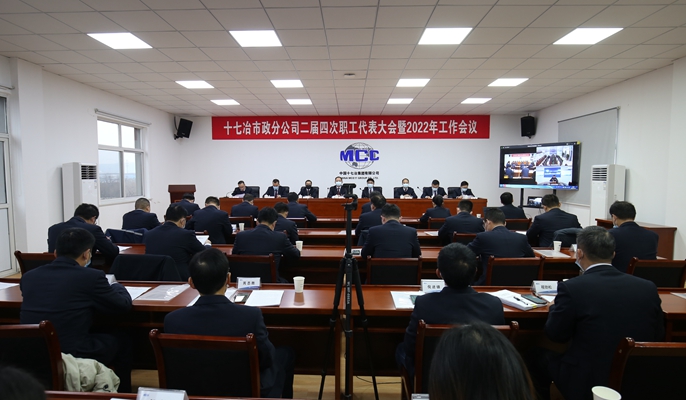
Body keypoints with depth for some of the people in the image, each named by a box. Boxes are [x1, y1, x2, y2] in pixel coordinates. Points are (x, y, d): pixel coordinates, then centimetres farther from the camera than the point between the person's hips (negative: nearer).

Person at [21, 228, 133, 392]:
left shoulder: (28, 276, 2)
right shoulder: (91, 276, -12)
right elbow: (124, 305, 0)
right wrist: (116, 286, 20)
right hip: (72, 356, -6)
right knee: (121, 340, 21)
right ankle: (122, 393, 35)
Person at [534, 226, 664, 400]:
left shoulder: (571, 287, -19)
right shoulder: (648, 288, -6)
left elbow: (555, 335, -8)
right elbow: (658, 336, 7)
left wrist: (557, 306, 9)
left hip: (585, 383, -5)